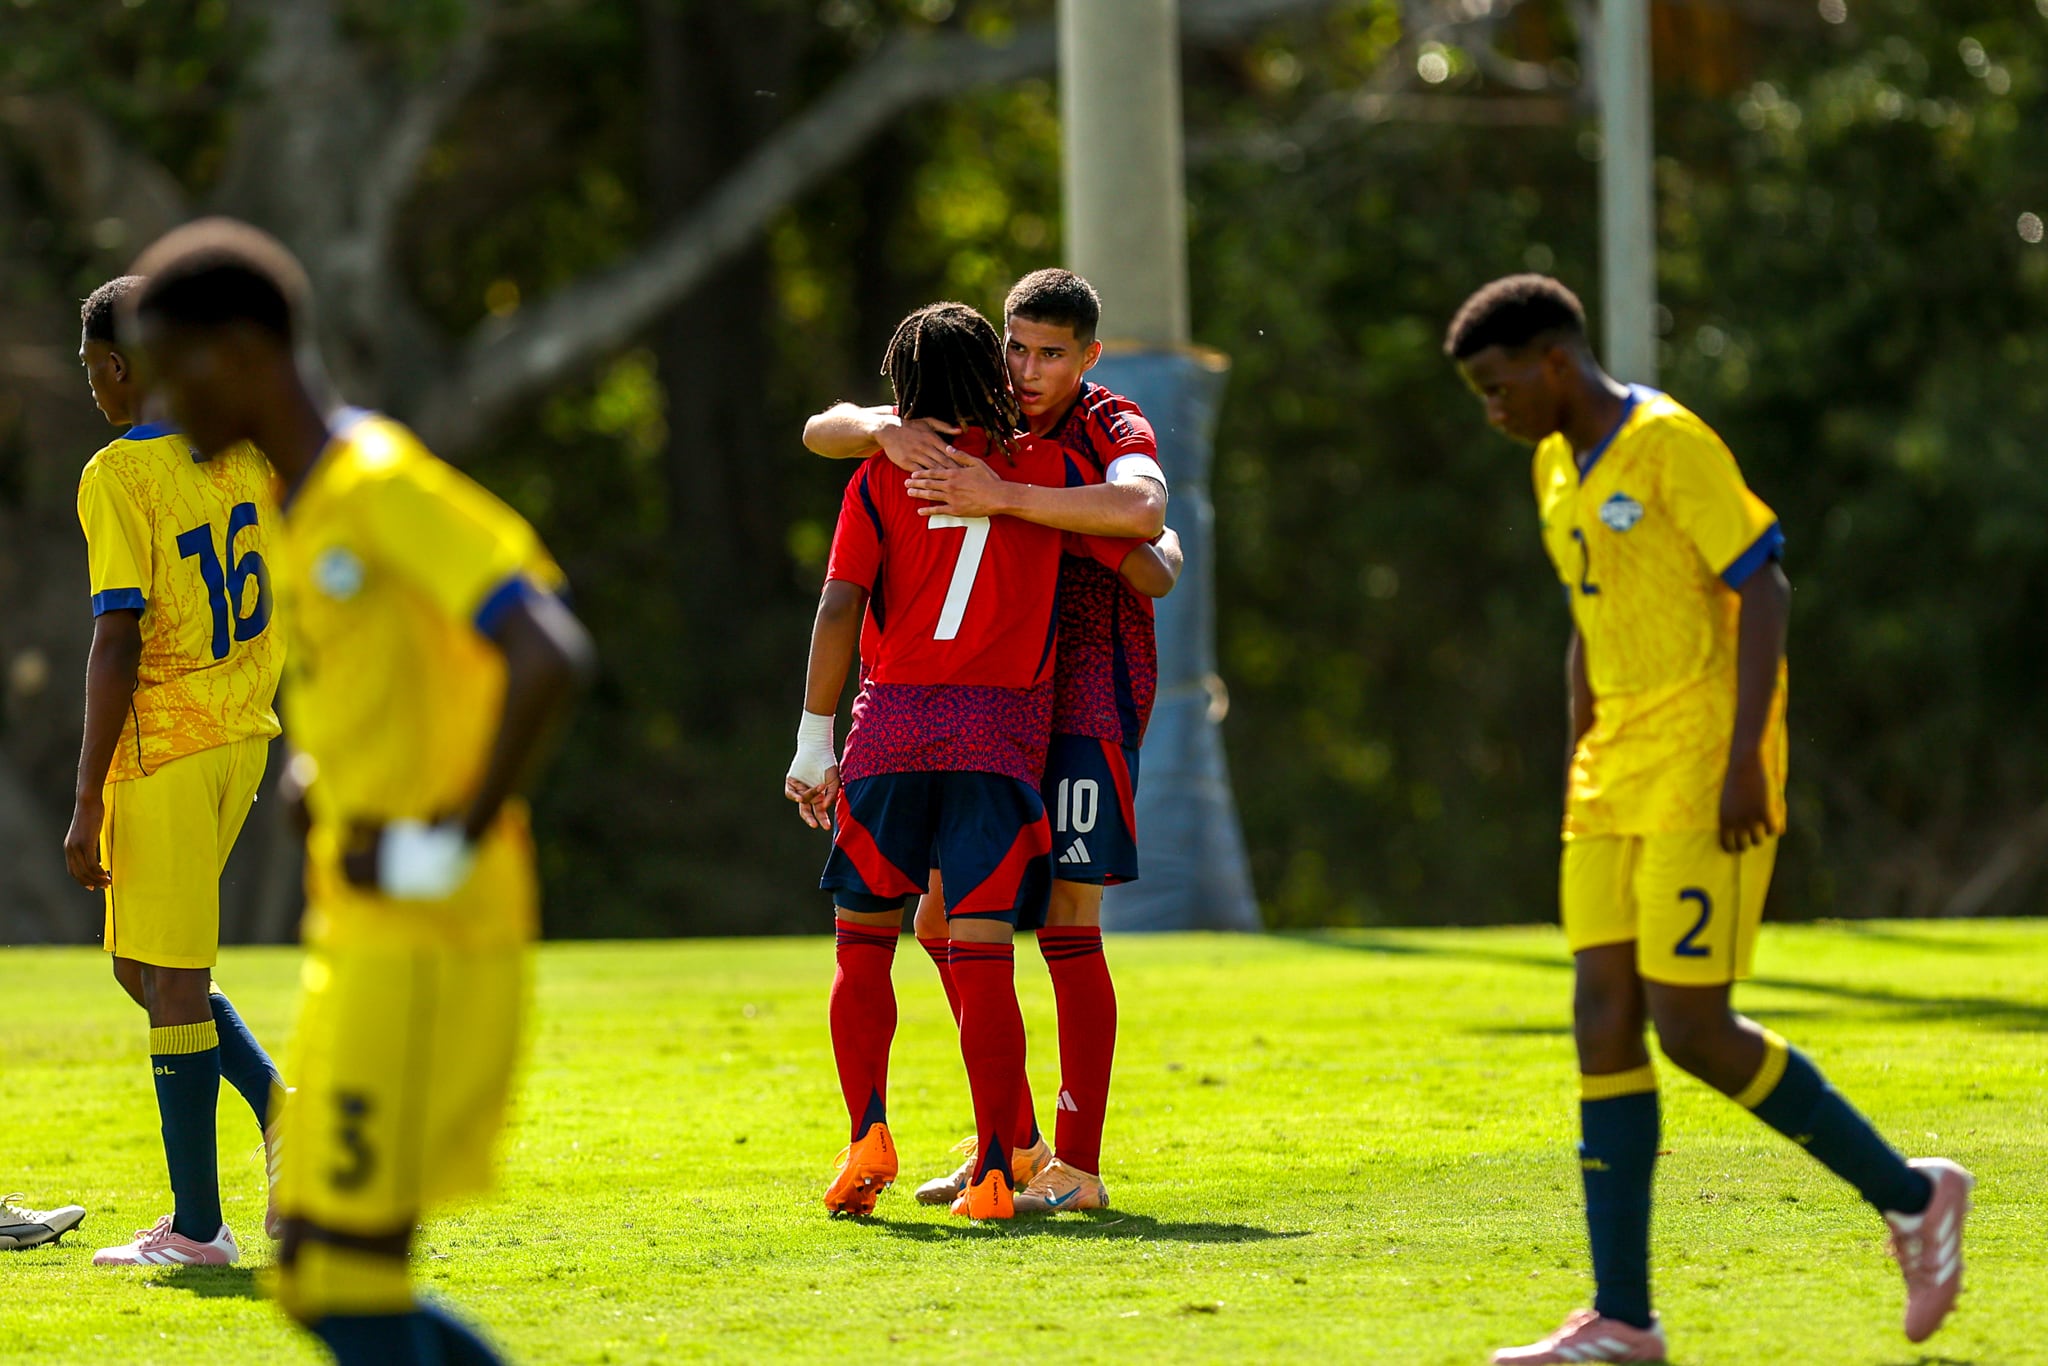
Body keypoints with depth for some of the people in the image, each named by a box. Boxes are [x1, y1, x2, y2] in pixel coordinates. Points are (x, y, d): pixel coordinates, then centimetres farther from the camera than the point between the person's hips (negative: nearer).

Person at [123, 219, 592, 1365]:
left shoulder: (385, 486, -14)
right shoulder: (309, 506, 15)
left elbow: (551, 657, -25)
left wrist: (450, 844, -20)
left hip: (427, 946, -10)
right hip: (358, 939, 10)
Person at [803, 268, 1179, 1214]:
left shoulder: (1114, 432, -9)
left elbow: (1140, 511, -33)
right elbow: (821, 431, 4)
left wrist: (1001, 496, -38)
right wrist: (885, 430, -20)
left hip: (1087, 692, -7)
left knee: (1065, 918, -12)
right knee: (945, 915, 6)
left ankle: (1077, 1164, -9)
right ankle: (1012, 1141, 18)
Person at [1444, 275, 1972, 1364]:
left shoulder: (1673, 446, -12)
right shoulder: (1560, 467, 15)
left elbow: (1763, 592, -15)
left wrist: (1742, 759, -20)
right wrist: (1578, 777, 19)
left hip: (1704, 784, -9)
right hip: (1618, 787, 9)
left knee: (1692, 1030, -11)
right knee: (1604, 1022, 0)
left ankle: (1908, 1194, 6)